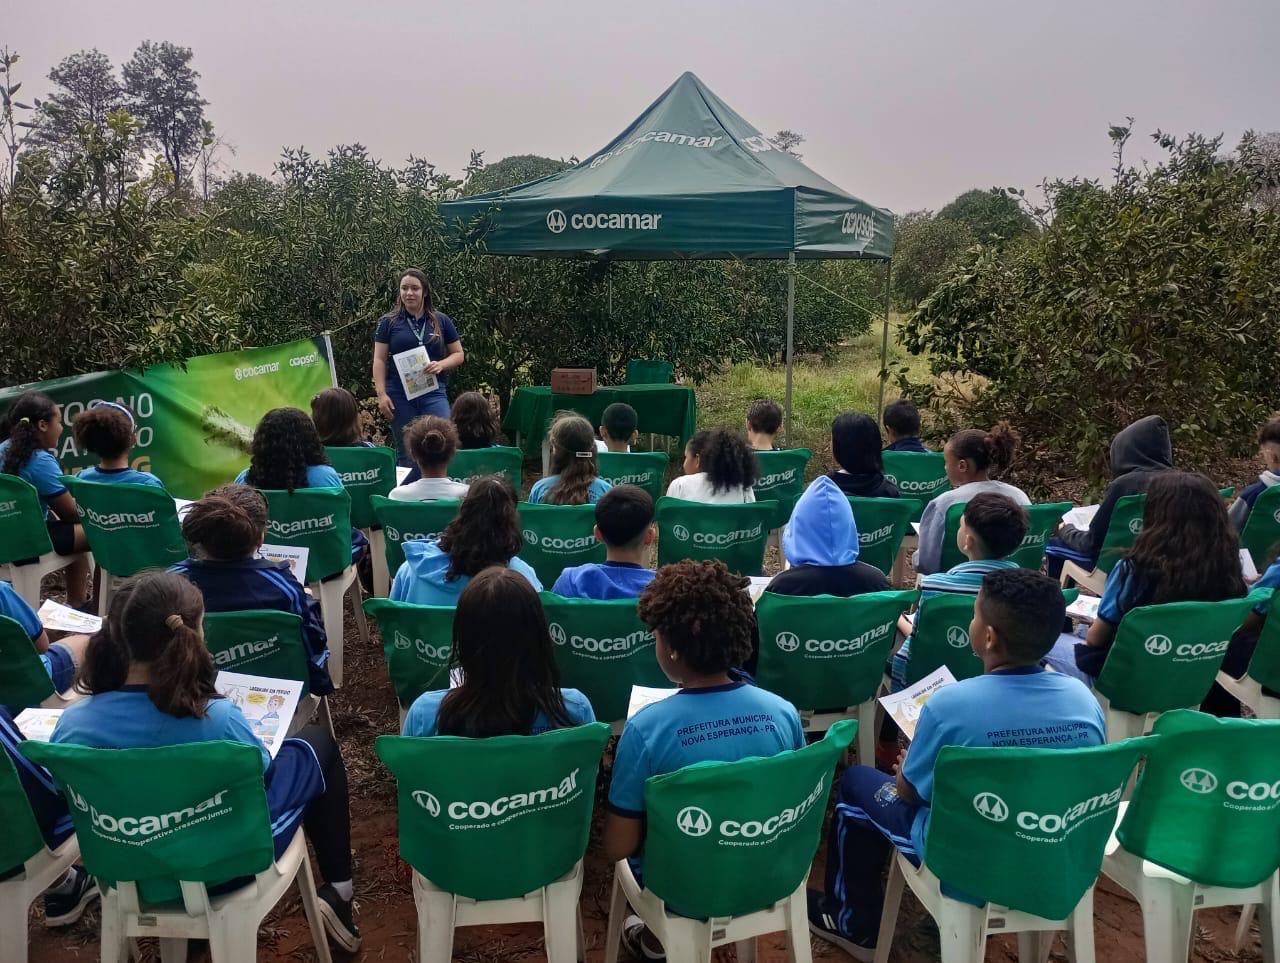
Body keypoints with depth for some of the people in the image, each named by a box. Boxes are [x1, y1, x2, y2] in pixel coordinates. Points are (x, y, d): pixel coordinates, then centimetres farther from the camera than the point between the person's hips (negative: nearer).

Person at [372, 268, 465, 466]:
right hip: (400, 395, 0)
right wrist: (381, 394, -7)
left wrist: (441, 365, -10)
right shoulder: (388, 322, 4)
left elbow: (458, 354, 10)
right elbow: (379, 360, 3)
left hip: (433, 392, 0)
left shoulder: (441, 321, 7)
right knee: (406, 453, 7)